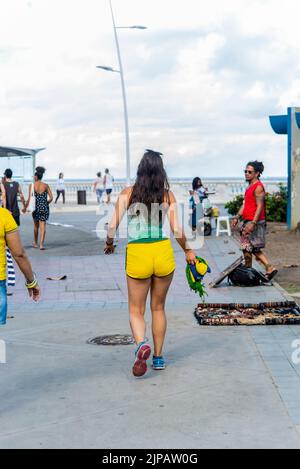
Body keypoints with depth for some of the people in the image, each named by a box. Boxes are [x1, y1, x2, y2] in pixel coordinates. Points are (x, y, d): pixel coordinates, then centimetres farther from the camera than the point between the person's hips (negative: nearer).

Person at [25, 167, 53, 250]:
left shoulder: (32, 185, -6)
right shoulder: (46, 186, -1)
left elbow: (30, 198, -10)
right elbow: (51, 198, -2)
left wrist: (25, 207, -1)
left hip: (36, 207, 0)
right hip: (44, 208, 0)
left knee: (36, 226, 17)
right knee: (43, 226, 0)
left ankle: (35, 243, 28)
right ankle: (41, 244, -10)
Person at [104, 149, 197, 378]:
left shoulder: (127, 193, -1)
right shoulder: (168, 195, 0)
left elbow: (113, 226, -7)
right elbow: (177, 230, -3)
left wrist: (109, 244, 14)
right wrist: (188, 251, 13)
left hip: (137, 254, -1)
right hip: (163, 253, 1)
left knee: (136, 310, 12)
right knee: (158, 308, 20)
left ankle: (142, 344, -17)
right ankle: (158, 357, 25)